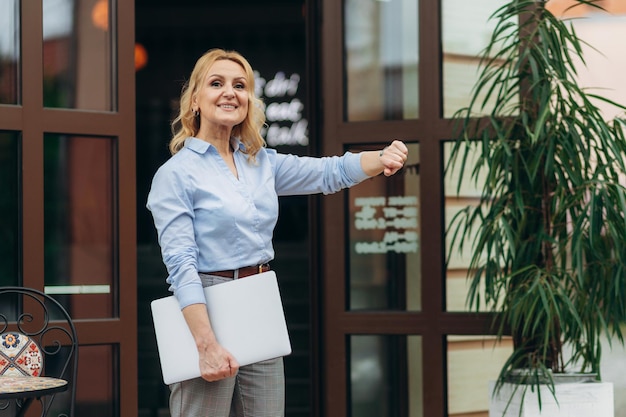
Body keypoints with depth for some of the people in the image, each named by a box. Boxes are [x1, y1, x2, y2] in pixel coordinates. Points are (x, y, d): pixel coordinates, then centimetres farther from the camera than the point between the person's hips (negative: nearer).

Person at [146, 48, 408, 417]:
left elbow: (330, 172, 8)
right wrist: (208, 345, -23)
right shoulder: (175, 174, -8)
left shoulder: (262, 163, 11)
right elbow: (182, 265, -15)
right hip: (207, 311, -6)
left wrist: (382, 158, -13)